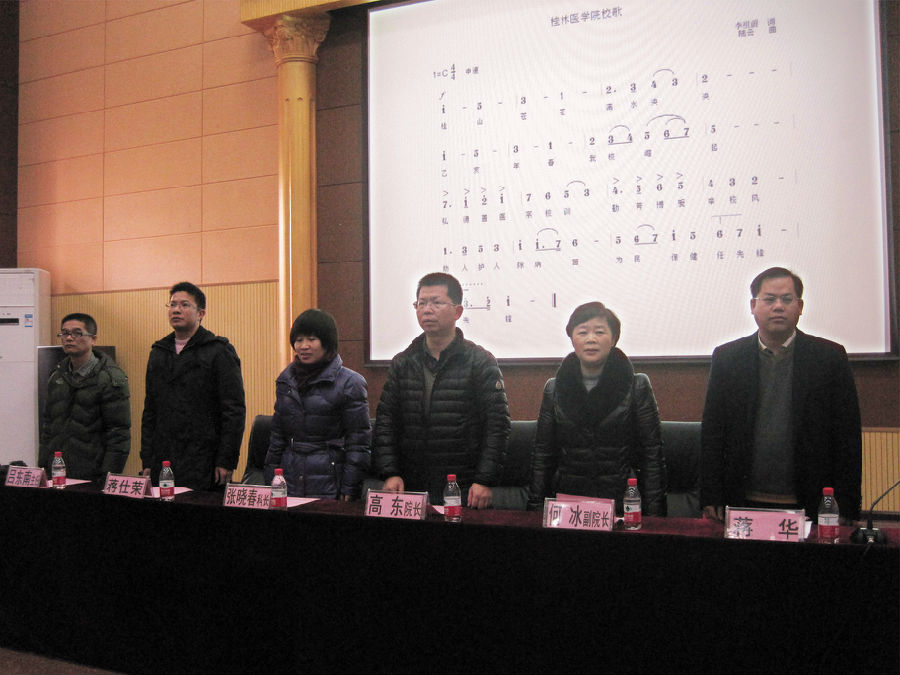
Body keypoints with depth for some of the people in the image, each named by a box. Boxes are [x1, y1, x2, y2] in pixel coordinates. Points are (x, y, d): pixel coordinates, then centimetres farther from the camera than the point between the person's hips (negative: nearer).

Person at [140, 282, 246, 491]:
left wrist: (226, 461, -13)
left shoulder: (219, 351, -3)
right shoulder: (158, 352, 16)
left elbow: (234, 411, -8)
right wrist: (147, 461, 12)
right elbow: (150, 412, 19)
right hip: (163, 462, 5)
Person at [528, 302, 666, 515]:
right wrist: (536, 510, 3)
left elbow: (652, 455, -2)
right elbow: (542, 453, 7)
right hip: (567, 505, 2)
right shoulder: (554, 388, 6)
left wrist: (653, 515, -7)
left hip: (622, 502, -1)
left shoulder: (637, 386, 1)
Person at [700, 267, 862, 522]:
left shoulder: (830, 356, 2)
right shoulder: (726, 357, 4)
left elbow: (849, 438, 1)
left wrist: (845, 510, -3)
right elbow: (712, 433, 4)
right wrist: (711, 500, -1)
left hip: (809, 506, 0)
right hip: (743, 503, 1)